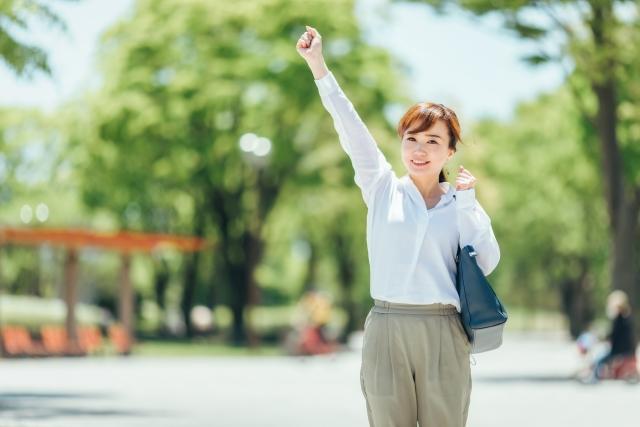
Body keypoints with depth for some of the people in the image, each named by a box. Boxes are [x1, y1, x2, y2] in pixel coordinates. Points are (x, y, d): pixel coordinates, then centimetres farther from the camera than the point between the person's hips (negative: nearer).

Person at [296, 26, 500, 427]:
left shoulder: (461, 204, 9)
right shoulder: (382, 189, 8)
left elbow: (486, 263, -4)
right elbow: (350, 126, 1)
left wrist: (467, 199, -3)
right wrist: (318, 64, -5)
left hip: (443, 333, 0)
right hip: (386, 330, 0)